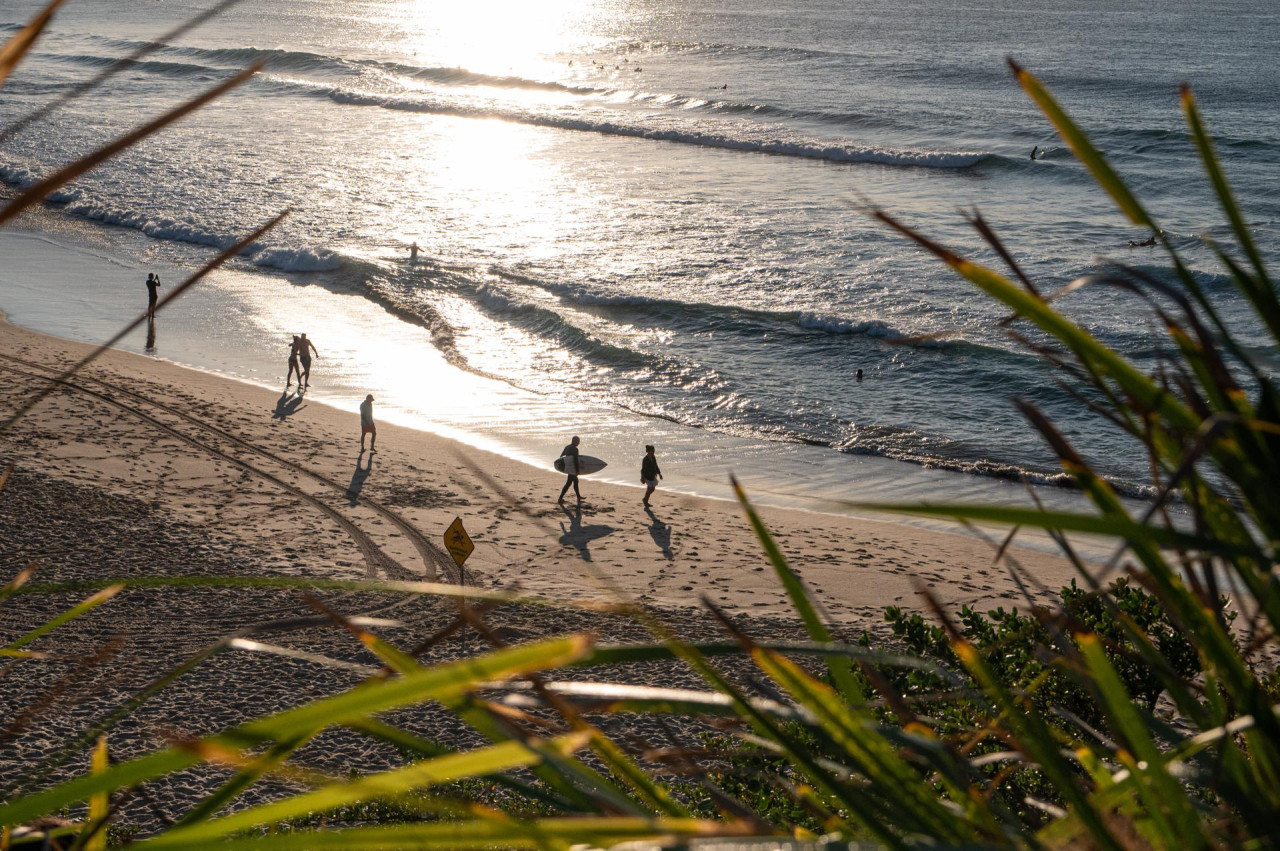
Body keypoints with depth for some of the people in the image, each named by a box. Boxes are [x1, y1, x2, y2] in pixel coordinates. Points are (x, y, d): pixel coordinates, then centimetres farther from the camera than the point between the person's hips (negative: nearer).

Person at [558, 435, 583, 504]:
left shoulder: (567, 447, 8)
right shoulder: (575, 449, -17)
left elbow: (561, 456, 17)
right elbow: (575, 461, -22)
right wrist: (577, 470, -18)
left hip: (567, 467, 9)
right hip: (572, 468, -9)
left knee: (576, 481, 22)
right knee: (568, 483, -8)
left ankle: (578, 497, 32)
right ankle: (560, 499, -13)